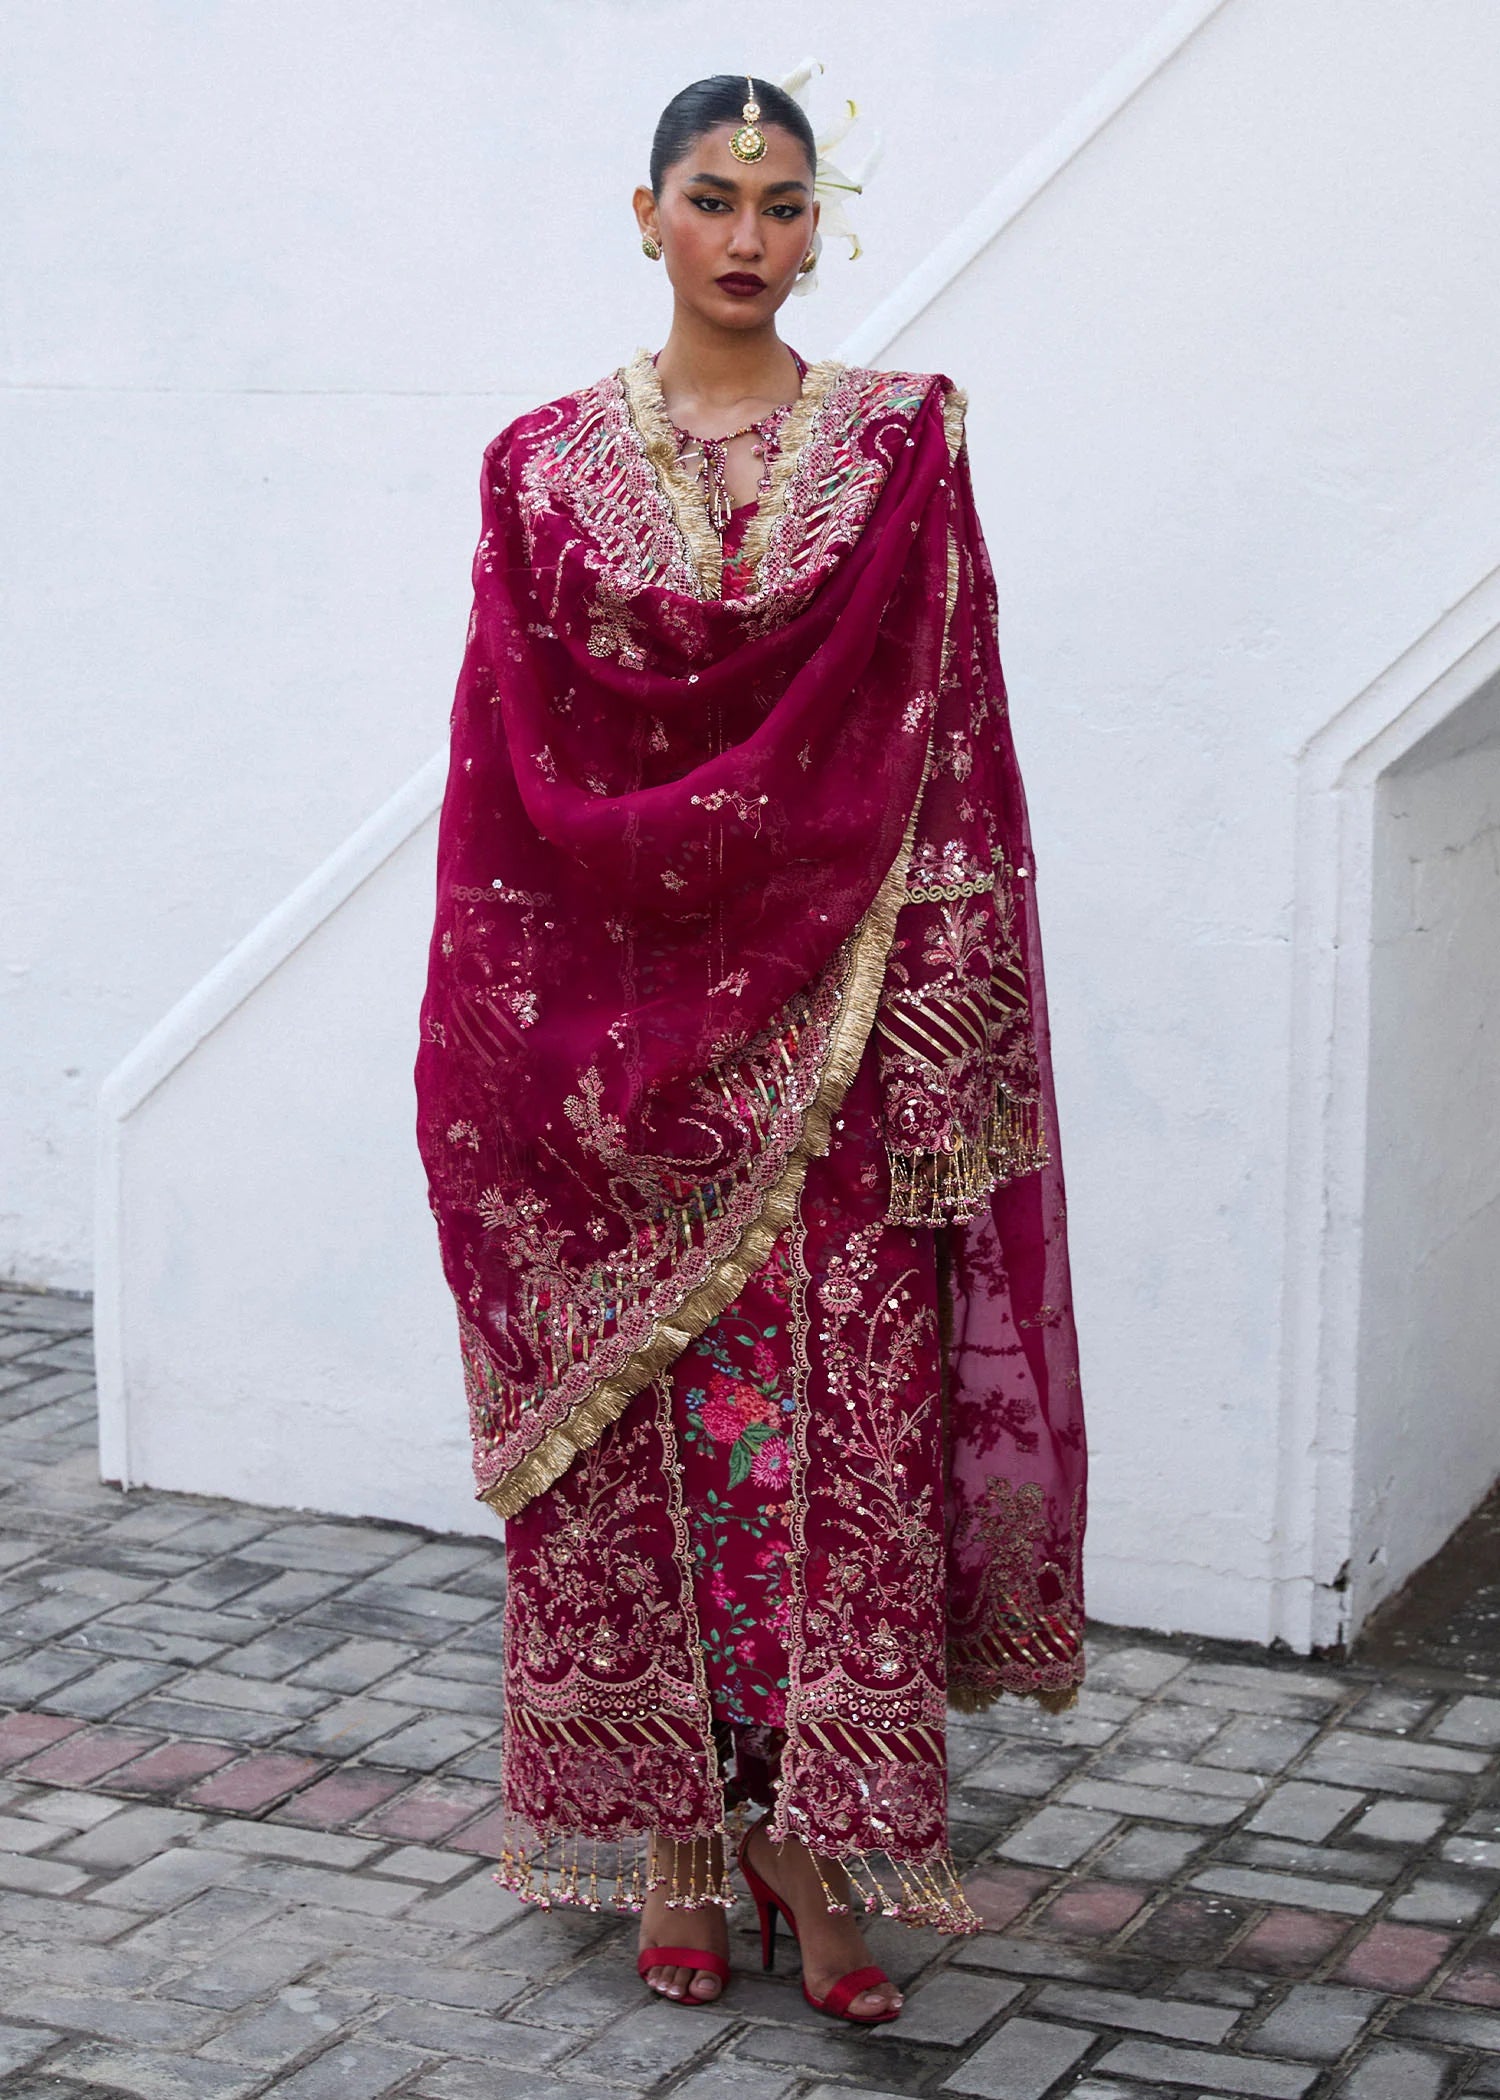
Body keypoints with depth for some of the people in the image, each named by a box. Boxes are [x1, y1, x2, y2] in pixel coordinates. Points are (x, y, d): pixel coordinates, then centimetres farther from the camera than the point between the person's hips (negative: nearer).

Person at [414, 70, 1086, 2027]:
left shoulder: (900, 445, 3)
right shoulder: (546, 465, 5)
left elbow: (947, 763, -1)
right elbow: (506, 775, 4)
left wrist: (939, 1050, -7)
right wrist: (508, 1049, -2)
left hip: (830, 1040, -1)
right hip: (612, 1039, 1)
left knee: (838, 1424, 1)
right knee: (634, 1432, 5)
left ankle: (815, 1836, 12)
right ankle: (673, 1841, 17)